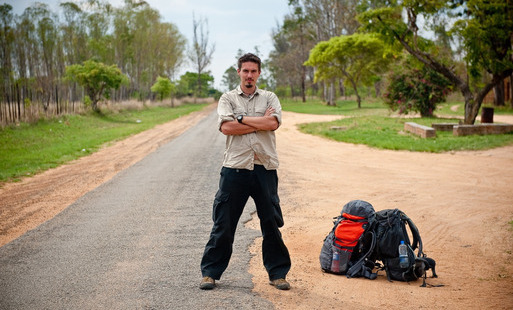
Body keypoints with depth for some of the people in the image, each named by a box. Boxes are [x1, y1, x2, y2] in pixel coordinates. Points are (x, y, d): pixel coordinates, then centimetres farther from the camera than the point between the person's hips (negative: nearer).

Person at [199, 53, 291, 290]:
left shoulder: (269, 98, 12)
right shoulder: (227, 99, 10)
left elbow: (273, 123, -8)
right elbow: (226, 127, -8)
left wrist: (241, 118, -6)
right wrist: (260, 123, -6)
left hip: (265, 168, 1)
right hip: (235, 168, -1)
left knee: (271, 224, 6)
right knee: (223, 224, 3)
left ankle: (277, 273, 18)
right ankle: (210, 272, 14)